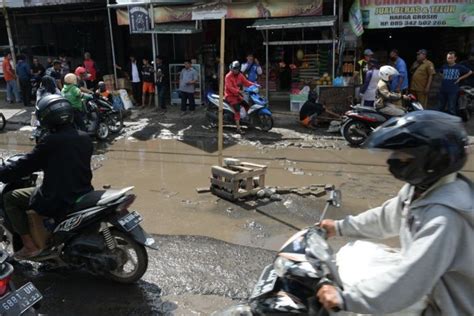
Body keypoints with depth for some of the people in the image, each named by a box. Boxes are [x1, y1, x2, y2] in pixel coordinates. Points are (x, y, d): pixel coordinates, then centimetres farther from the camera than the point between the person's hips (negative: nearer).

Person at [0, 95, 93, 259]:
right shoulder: (85, 138, 4)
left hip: (57, 201, -7)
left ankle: (30, 245, 10)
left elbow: (26, 165, -8)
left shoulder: (50, 141, -15)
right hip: (84, 193, 7)